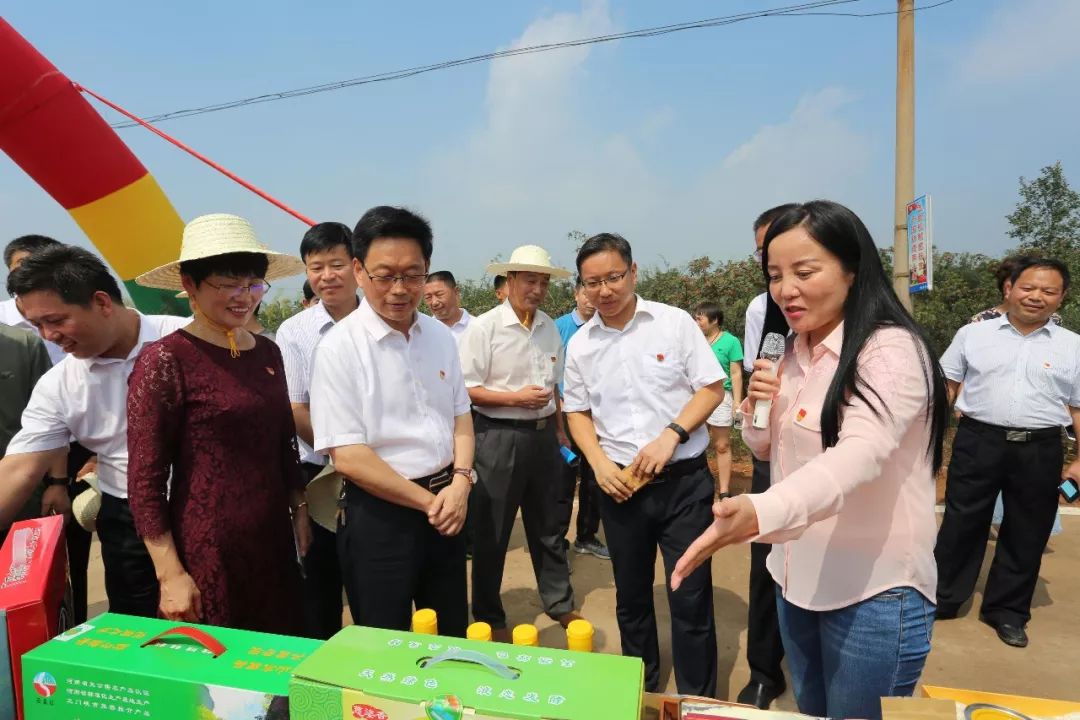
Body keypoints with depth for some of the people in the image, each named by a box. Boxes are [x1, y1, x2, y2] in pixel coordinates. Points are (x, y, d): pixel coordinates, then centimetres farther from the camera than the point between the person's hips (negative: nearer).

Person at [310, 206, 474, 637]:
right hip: (379, 515, -5)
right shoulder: (340, 347, -15)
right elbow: (348, 456, -17)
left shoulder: (440, 337, 3)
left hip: (445, 505, 6)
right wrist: (428, 501, -12)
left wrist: (460, 483, -7)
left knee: (452, 636, 21)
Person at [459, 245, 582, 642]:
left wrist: (559, 430, 16)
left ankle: (559, 604, 36)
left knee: (549, 525, 18)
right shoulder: (484, 327, -12)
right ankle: (488, 617, 26)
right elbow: (466, 389, -13)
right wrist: (516, 398, -20)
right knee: (491, 534, 8)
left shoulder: (550, 327, 8)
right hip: (499, 437, -6)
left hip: (542, 435, 6)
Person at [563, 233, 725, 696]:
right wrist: (599, 463, -6)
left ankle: (698, 702, 24)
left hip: (684, 481, -3)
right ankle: (641, 692, 39)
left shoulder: (674, 322, -6)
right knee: (631, 597, 18)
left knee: (691, 598, 3)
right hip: (620, 485, 3)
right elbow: (577, 411, 10)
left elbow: (712, 388, -4)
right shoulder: (580, 344, 2)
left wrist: (670, 436, -17)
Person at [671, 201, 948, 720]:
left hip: (874, 592, -7)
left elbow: (857, 455, -36)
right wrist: (757, 411, -10)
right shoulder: (792, 350, 4)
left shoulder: (891, 350, -19)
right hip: (796, 578, 7)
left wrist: (760, 513, -53)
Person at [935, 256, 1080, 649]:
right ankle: (941, 599, 23)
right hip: (978, 442, -1)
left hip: (1040, 451, 2)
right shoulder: (973, 334, 3)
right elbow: (945, 386, 8)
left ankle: (1006, 610, 29)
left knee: (1026, 534, 12)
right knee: (961, 525, 8)